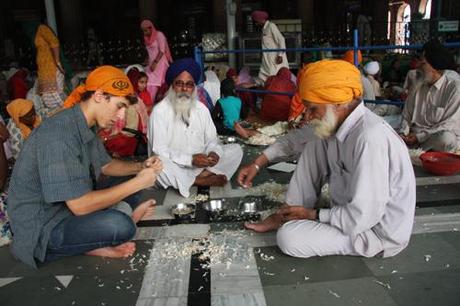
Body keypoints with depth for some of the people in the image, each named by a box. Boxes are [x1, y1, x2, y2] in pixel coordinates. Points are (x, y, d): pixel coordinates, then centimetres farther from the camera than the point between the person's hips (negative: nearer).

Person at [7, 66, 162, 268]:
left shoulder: (86, 128, 2)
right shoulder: (59, 134, -27)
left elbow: (106, 165, 17)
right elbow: (79, 205, -30)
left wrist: (140, 167, -1)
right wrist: (137, 183, -22)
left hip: (69, 209, 10)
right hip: (42, 230, -10)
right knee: (120, 226, -30)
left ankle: (92, 243, -3)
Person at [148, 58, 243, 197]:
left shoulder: (201, 109, 4)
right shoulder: (160, 111, -12)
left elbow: (212, 140, 6)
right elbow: (159, 151, -18)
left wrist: (214, 152, -19)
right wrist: (191, 159, -28)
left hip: (201, 164, 5)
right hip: (175, 167, -4)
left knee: (236, 150, -6)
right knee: (160, 164, -37)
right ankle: (203, 180, -17)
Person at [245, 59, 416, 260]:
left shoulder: (370, 139, -33)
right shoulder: (339, 124, -5)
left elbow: (363, 217, -31)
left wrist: (312, 214, -18)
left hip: (379, 232, -9)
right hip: (358, 212, 9)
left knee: (288, 238, -23)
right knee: (313, 149, 2)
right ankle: (285, 216, 7)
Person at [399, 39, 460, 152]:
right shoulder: (418, 87, 11)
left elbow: (451, 123, -12)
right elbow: (407, 116, 14)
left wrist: (420, 136, -17)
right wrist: (403, 133, -6)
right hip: (414, 138, 5)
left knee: (446, 138, -38)